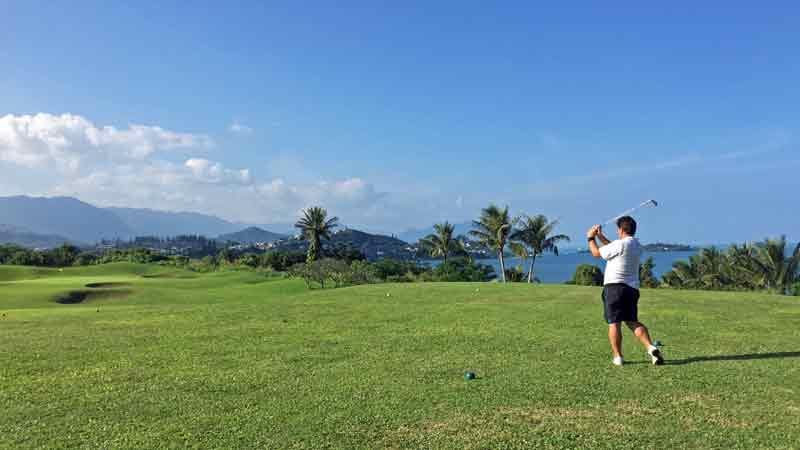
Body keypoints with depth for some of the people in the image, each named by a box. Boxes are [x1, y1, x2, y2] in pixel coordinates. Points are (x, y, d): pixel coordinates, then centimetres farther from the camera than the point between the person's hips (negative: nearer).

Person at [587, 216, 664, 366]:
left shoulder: (620, 244, -12)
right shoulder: (637, 245, 13)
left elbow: (596, 253, -3)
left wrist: (591, 238, 13)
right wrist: (600, 236, 28)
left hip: (615, 286, -8)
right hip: (632, 288, 8)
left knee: (614, 323, -1)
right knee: (633, 321, 13)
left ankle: (618, 357, 1)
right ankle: (651, 347, -5)